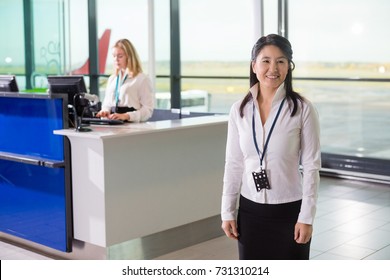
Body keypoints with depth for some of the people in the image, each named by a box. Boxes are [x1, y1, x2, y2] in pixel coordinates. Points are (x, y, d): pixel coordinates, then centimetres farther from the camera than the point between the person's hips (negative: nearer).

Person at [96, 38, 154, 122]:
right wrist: (105, 112, 2)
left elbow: (148, 110, -7)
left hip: (131, 124, -5)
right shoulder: (112, 79, 21)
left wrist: (126, 116, -20)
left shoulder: (142, 79, 0)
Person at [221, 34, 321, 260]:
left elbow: (311, 166, -8)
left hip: (289, 211, -3)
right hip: (250, 210, 3)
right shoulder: (239, 110, 0)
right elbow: (233, 164, 4)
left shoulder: (302, 109, -10)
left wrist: (307, 216, -10)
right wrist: (228, 211, 4)